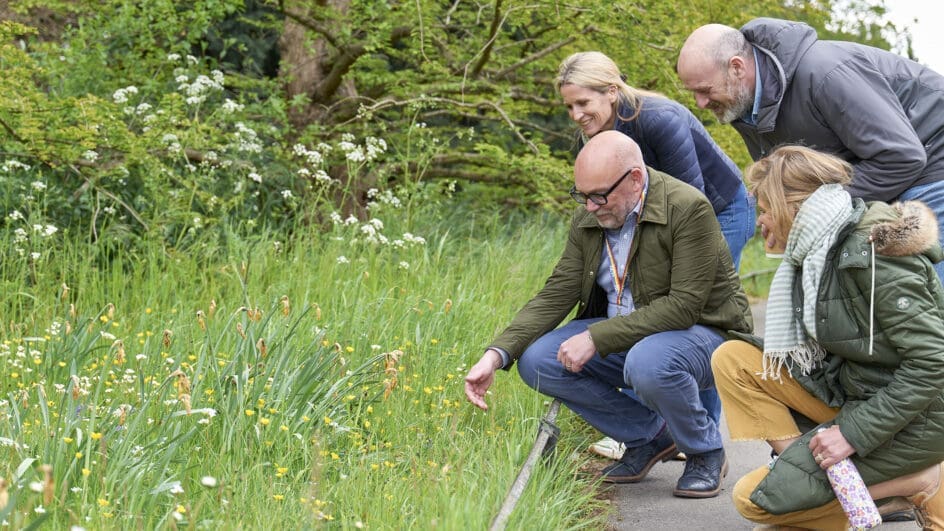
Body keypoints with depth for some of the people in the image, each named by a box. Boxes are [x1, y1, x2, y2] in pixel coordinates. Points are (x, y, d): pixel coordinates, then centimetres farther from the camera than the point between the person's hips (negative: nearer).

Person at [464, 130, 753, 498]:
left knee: (649, 364, -39)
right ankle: (651, 437, 4)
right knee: (537, 360, -14)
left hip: (701, 333, -7)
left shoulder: (688, 208, -21)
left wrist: (596, 337, -28)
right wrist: (496, 355, -16)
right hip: (624, 335, 7)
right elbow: (556, 294, -2)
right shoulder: (588, 220, 0)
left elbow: (684, 305, -26)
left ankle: (706, 452, -6)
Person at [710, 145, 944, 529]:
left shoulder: (873, 255, -22)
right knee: (732, 359, -1)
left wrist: (855, 432, -23)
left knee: (757, 497, -10)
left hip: (910, 422, -9)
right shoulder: (824, 248, 5)